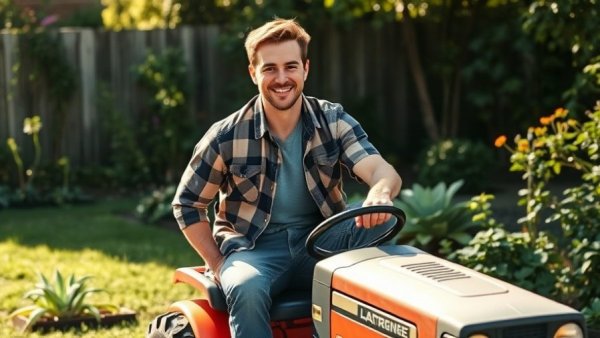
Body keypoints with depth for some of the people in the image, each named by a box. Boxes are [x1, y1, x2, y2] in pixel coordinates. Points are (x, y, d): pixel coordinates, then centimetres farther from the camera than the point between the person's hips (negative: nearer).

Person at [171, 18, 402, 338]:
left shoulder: (333, 121, -3)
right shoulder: (227, 137, -8)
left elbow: (383, 171, -18)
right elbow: (187, 204, 4)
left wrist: (380, 194, -43)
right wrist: (218, 264, -5)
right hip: (254, 247, -2)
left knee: (380, 223, -27)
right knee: (247, 289, -37)